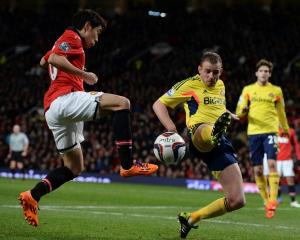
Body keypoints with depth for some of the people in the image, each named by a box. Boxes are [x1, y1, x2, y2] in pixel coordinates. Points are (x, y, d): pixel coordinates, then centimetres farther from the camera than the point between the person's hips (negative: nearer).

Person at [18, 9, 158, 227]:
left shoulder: (66, 41, 30)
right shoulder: (72, 37, 1)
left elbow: (45, 60, 47)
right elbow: (55, 59, -18)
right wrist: (84, 74, -13)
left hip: (52, 110, 10)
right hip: (65, 99, -10)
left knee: (74, 168, 15)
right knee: (122, 103, -17)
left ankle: (32, 197, 6)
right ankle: (128, 165, -24)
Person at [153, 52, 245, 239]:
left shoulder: (221, 85, 23)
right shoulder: (189, 85, 5)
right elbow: (159, 105, 5)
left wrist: (229, 115, 20)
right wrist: (172, 129, -11)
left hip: (221, 141, 6)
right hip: (199, 136, -6)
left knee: (237, 201, -3)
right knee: (206, 131, -46)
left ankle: (191, 218, 15)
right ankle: (214, 133, -86)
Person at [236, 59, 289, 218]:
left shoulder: (276, 90, 9)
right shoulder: (248, 90, 9)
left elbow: (281, 111, 21)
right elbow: (239, 112, 6)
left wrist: (286, 129, 26)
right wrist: (243, 111, -17)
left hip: (270, 131, -1)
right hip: (253, 132, 1)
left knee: (272, 163, -18)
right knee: (257, 169, 1)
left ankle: (272, 200, -17)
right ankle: (266, 201, 14)